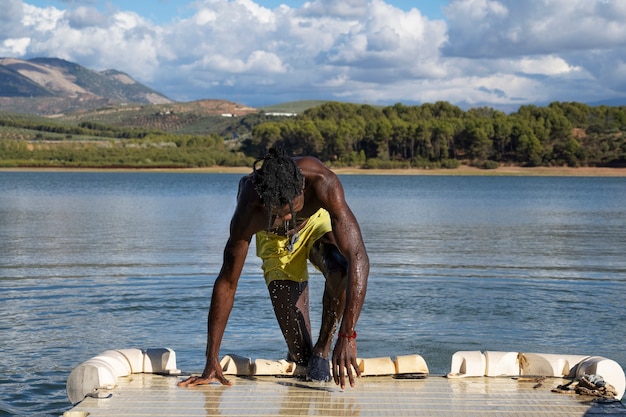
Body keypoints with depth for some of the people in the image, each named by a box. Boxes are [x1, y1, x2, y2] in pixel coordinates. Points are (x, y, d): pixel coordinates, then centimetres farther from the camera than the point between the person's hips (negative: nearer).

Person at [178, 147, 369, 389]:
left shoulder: (323, 185, -42)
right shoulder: (249, 212, -38)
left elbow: (358, 258, -46)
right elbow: (227, 282, -30)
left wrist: (347, 335, -52)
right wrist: (211, 362, -31)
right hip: (276, 239, 0)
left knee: (341, 271, -37)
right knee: (299, 355, -8)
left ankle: (323, 349, -10)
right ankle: (306, 354, 31)